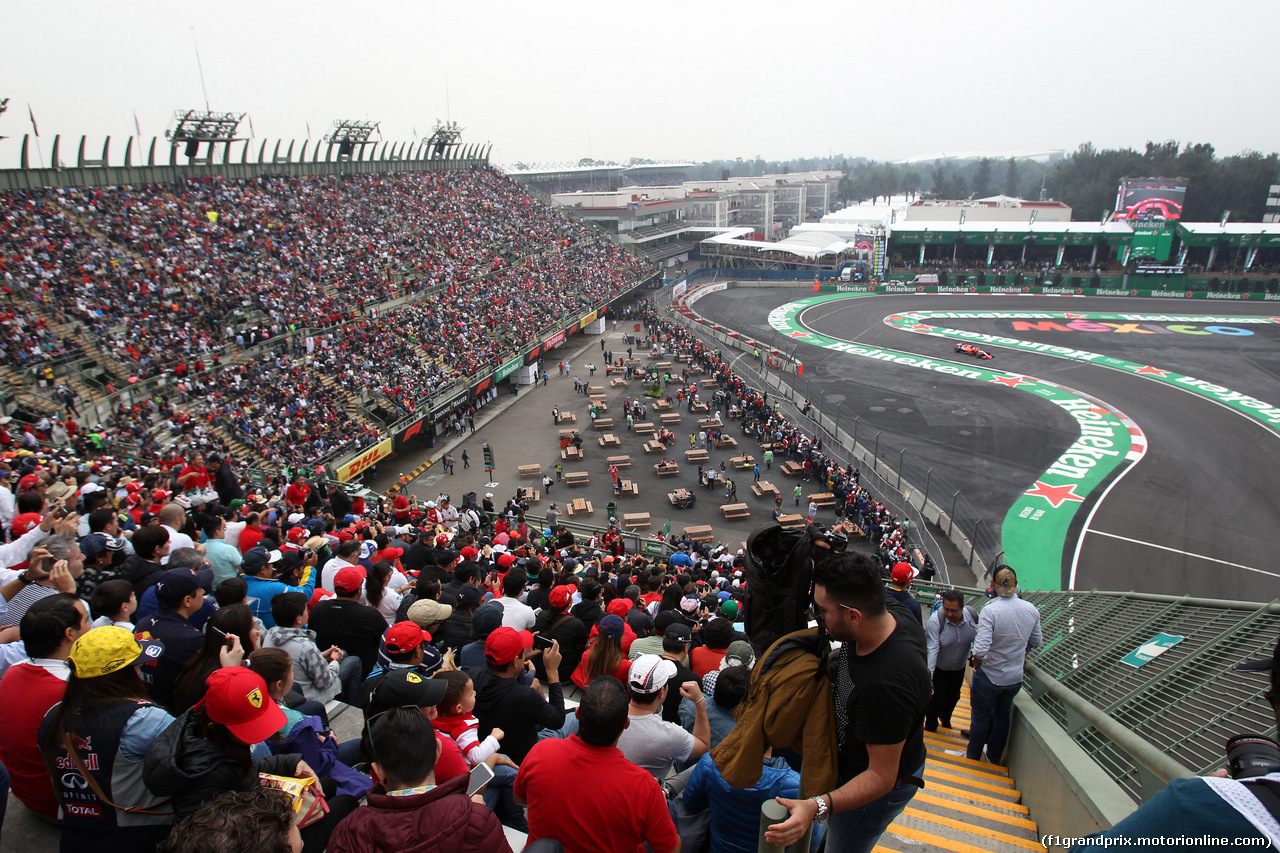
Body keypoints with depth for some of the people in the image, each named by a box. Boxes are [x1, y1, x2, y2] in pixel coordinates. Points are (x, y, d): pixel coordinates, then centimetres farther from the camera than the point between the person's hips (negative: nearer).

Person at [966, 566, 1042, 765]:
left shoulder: (990, 610, -27)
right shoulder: (1031, 610, -11)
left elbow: (981, 649, -32)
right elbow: (1037, 642, 4)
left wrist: (976, 663, -12)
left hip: (989, 675, -4)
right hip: (1015, 678, 5)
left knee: (980, 716, 16)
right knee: (1002, 716, 24)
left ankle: (973, 756, 34)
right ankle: (994, 757, 40)